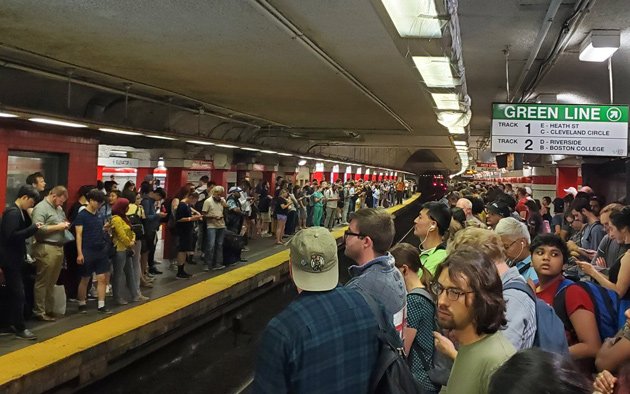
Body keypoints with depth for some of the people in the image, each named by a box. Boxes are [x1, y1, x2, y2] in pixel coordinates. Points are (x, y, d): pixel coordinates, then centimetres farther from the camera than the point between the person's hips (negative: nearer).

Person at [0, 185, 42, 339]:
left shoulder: (19, 211, 11)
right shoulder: (13, 212, -18)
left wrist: (33, 226, -3)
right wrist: (33, 228, -24)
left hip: (14, 258, 10)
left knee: (14, 292, 17)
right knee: (18, 293, -6)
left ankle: (13, 323, 27)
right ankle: (20, 328, 1)